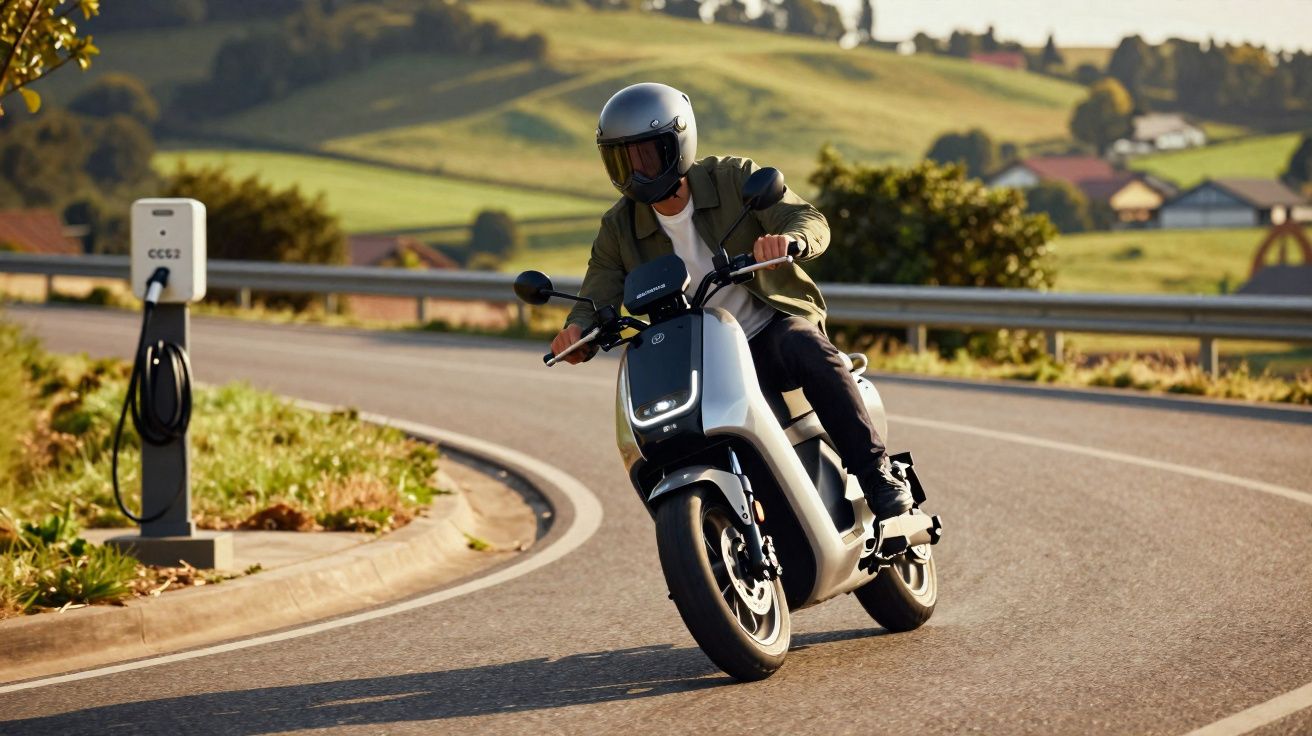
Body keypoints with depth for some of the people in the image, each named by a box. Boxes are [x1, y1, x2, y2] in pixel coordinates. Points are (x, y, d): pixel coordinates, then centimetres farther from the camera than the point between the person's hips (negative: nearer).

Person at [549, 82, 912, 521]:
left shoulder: (733, 179, -8)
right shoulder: (619, 229, 2)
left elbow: (810, 221, -19)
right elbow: (597, 300, -5)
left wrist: (788, 239, -45)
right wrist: (577, 334, -30)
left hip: (771, 329, -3)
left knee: (808, 352, -37)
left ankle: (875, 472, -33)